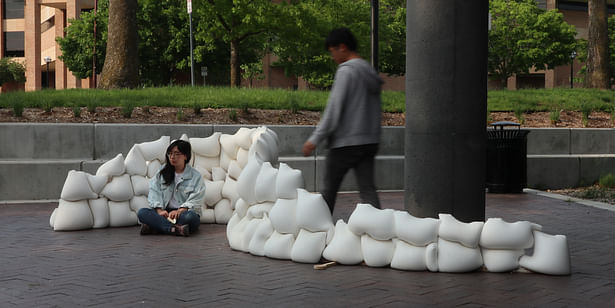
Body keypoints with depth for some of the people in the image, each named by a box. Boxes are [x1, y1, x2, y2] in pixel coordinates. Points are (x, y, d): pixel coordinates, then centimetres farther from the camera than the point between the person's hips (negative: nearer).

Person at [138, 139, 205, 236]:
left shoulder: (195, 176, 5)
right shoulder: (162, 173, 14)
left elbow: (195, 200, -8)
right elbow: (154, 192, 1)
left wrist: (179, 211, -25)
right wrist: (160, 210, -17)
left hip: (184, 212, -3)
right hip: (164, 213, 3)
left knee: (190, 216, -38)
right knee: (142, 213, -23)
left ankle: (155, 227, -32)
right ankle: (175, 229, -38)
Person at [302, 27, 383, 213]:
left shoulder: (346, 70, -11)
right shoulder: (370, 72, 14)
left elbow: (334, 109, -16)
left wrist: (315, 139, -13)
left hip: (346, 142, -7)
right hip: (369, 141, 7)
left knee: (329, 189, 7)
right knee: (367, 189, 3)